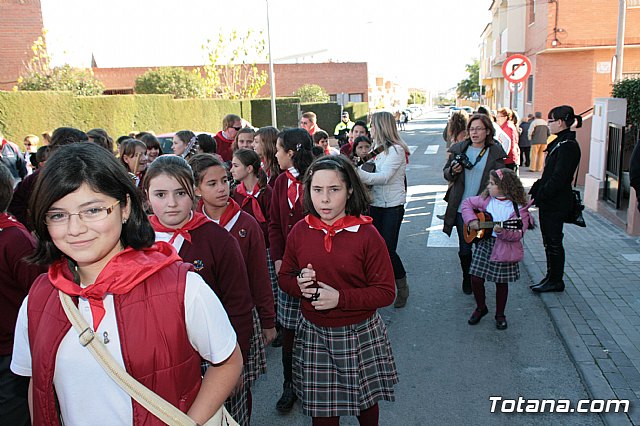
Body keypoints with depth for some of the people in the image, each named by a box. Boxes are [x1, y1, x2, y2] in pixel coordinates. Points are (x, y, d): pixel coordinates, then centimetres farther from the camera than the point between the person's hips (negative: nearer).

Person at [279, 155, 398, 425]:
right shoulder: (299, 231, -4)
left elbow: (386, 292, -12)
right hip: (313, 334, 2)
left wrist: (340, 298, -22)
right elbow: (284, 277, 8)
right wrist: (299, 284, -15)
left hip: (360, 334, -2)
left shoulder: (367, 234, -14)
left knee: (365, 402, 19)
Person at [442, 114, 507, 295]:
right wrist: (452, 171, -13)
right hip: (461, 207, 1)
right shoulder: (458, 149, 4)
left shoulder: (496, 152, 0)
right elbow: (446, 173, 10)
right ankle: (467, 279, 29)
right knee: (464, 247, 8)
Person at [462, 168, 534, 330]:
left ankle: (500, 315, 30)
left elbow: (518, 234, -17)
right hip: (484, 243, 4)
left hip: (504, 249, -3)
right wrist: (471, 220, -3)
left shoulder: (519, 207, -13)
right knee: (476, 279, 3)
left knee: (501, 282, 10)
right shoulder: (486, 199, 0)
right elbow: (467, 203, 12)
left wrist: (503, 232, -35)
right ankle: (481, 308, 29)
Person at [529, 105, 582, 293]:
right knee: (549, 241, 16)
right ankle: (551, 277, 27)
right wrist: (536, 190, 10)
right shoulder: (559, 142, 13)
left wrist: (540, 196, -19)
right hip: (549, 202, 10)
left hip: (556, 204, -10)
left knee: (553, 242, 1)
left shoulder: (568, 145, -18)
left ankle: (556, 281, 13)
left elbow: (558, 178, -22)